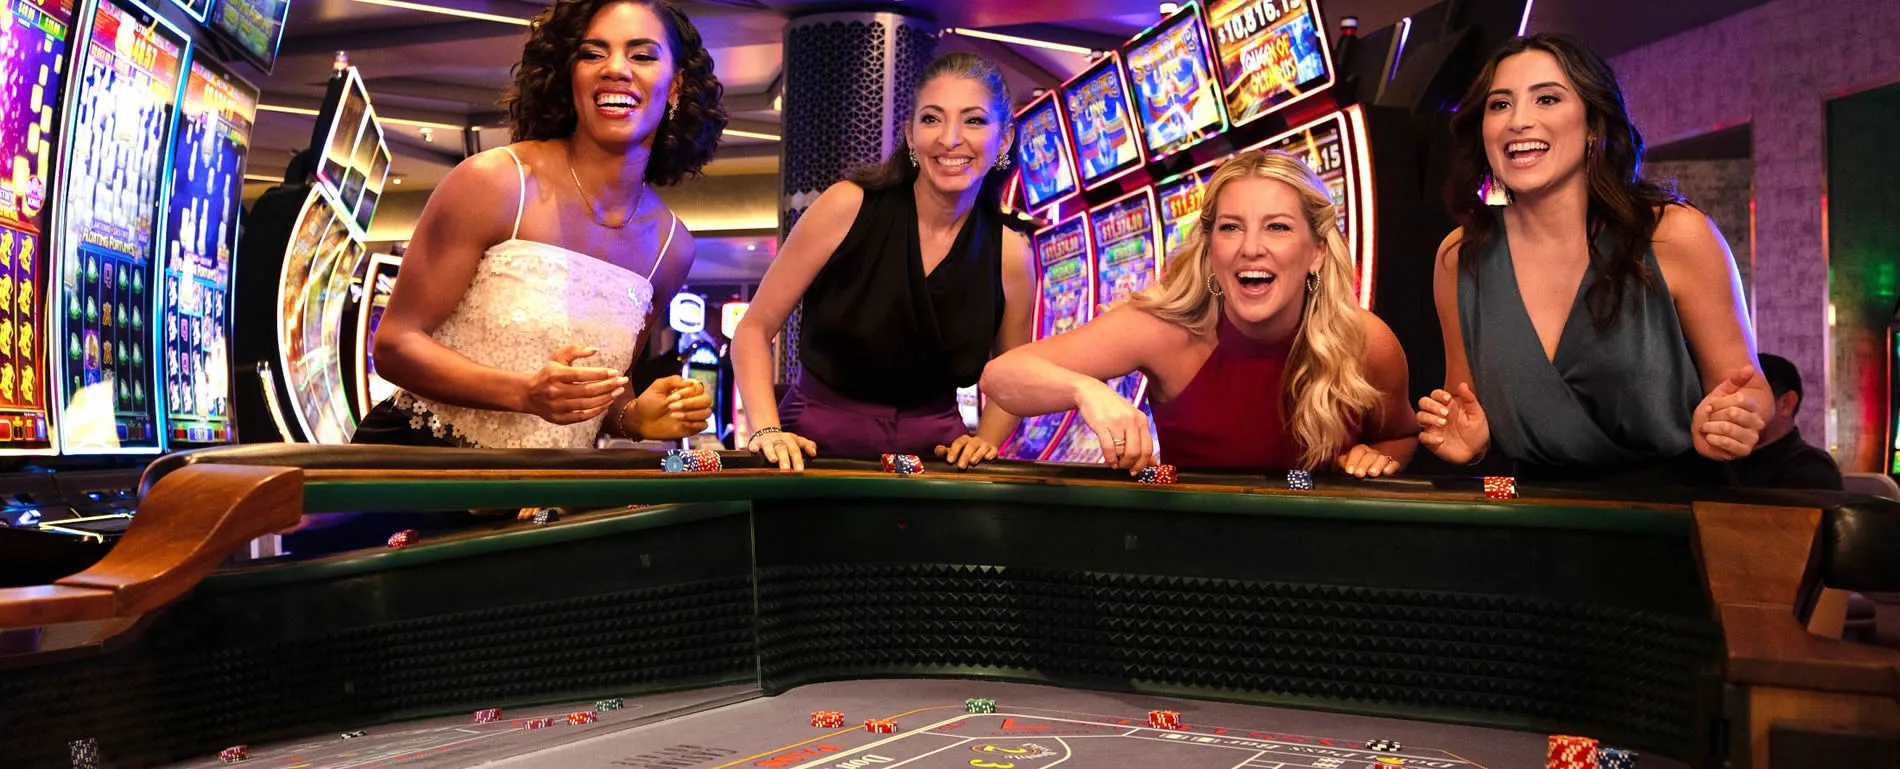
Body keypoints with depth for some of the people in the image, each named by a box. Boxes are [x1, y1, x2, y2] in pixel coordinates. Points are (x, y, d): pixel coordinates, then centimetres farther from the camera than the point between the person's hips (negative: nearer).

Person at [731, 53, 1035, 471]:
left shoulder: (1010, 253, -2)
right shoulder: (849, 206, -8)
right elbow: (755, 328, -1)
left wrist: (983, 442, -2)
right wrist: (766, 429, -14)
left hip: (930, 453, 3)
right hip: (817, 447, -2)